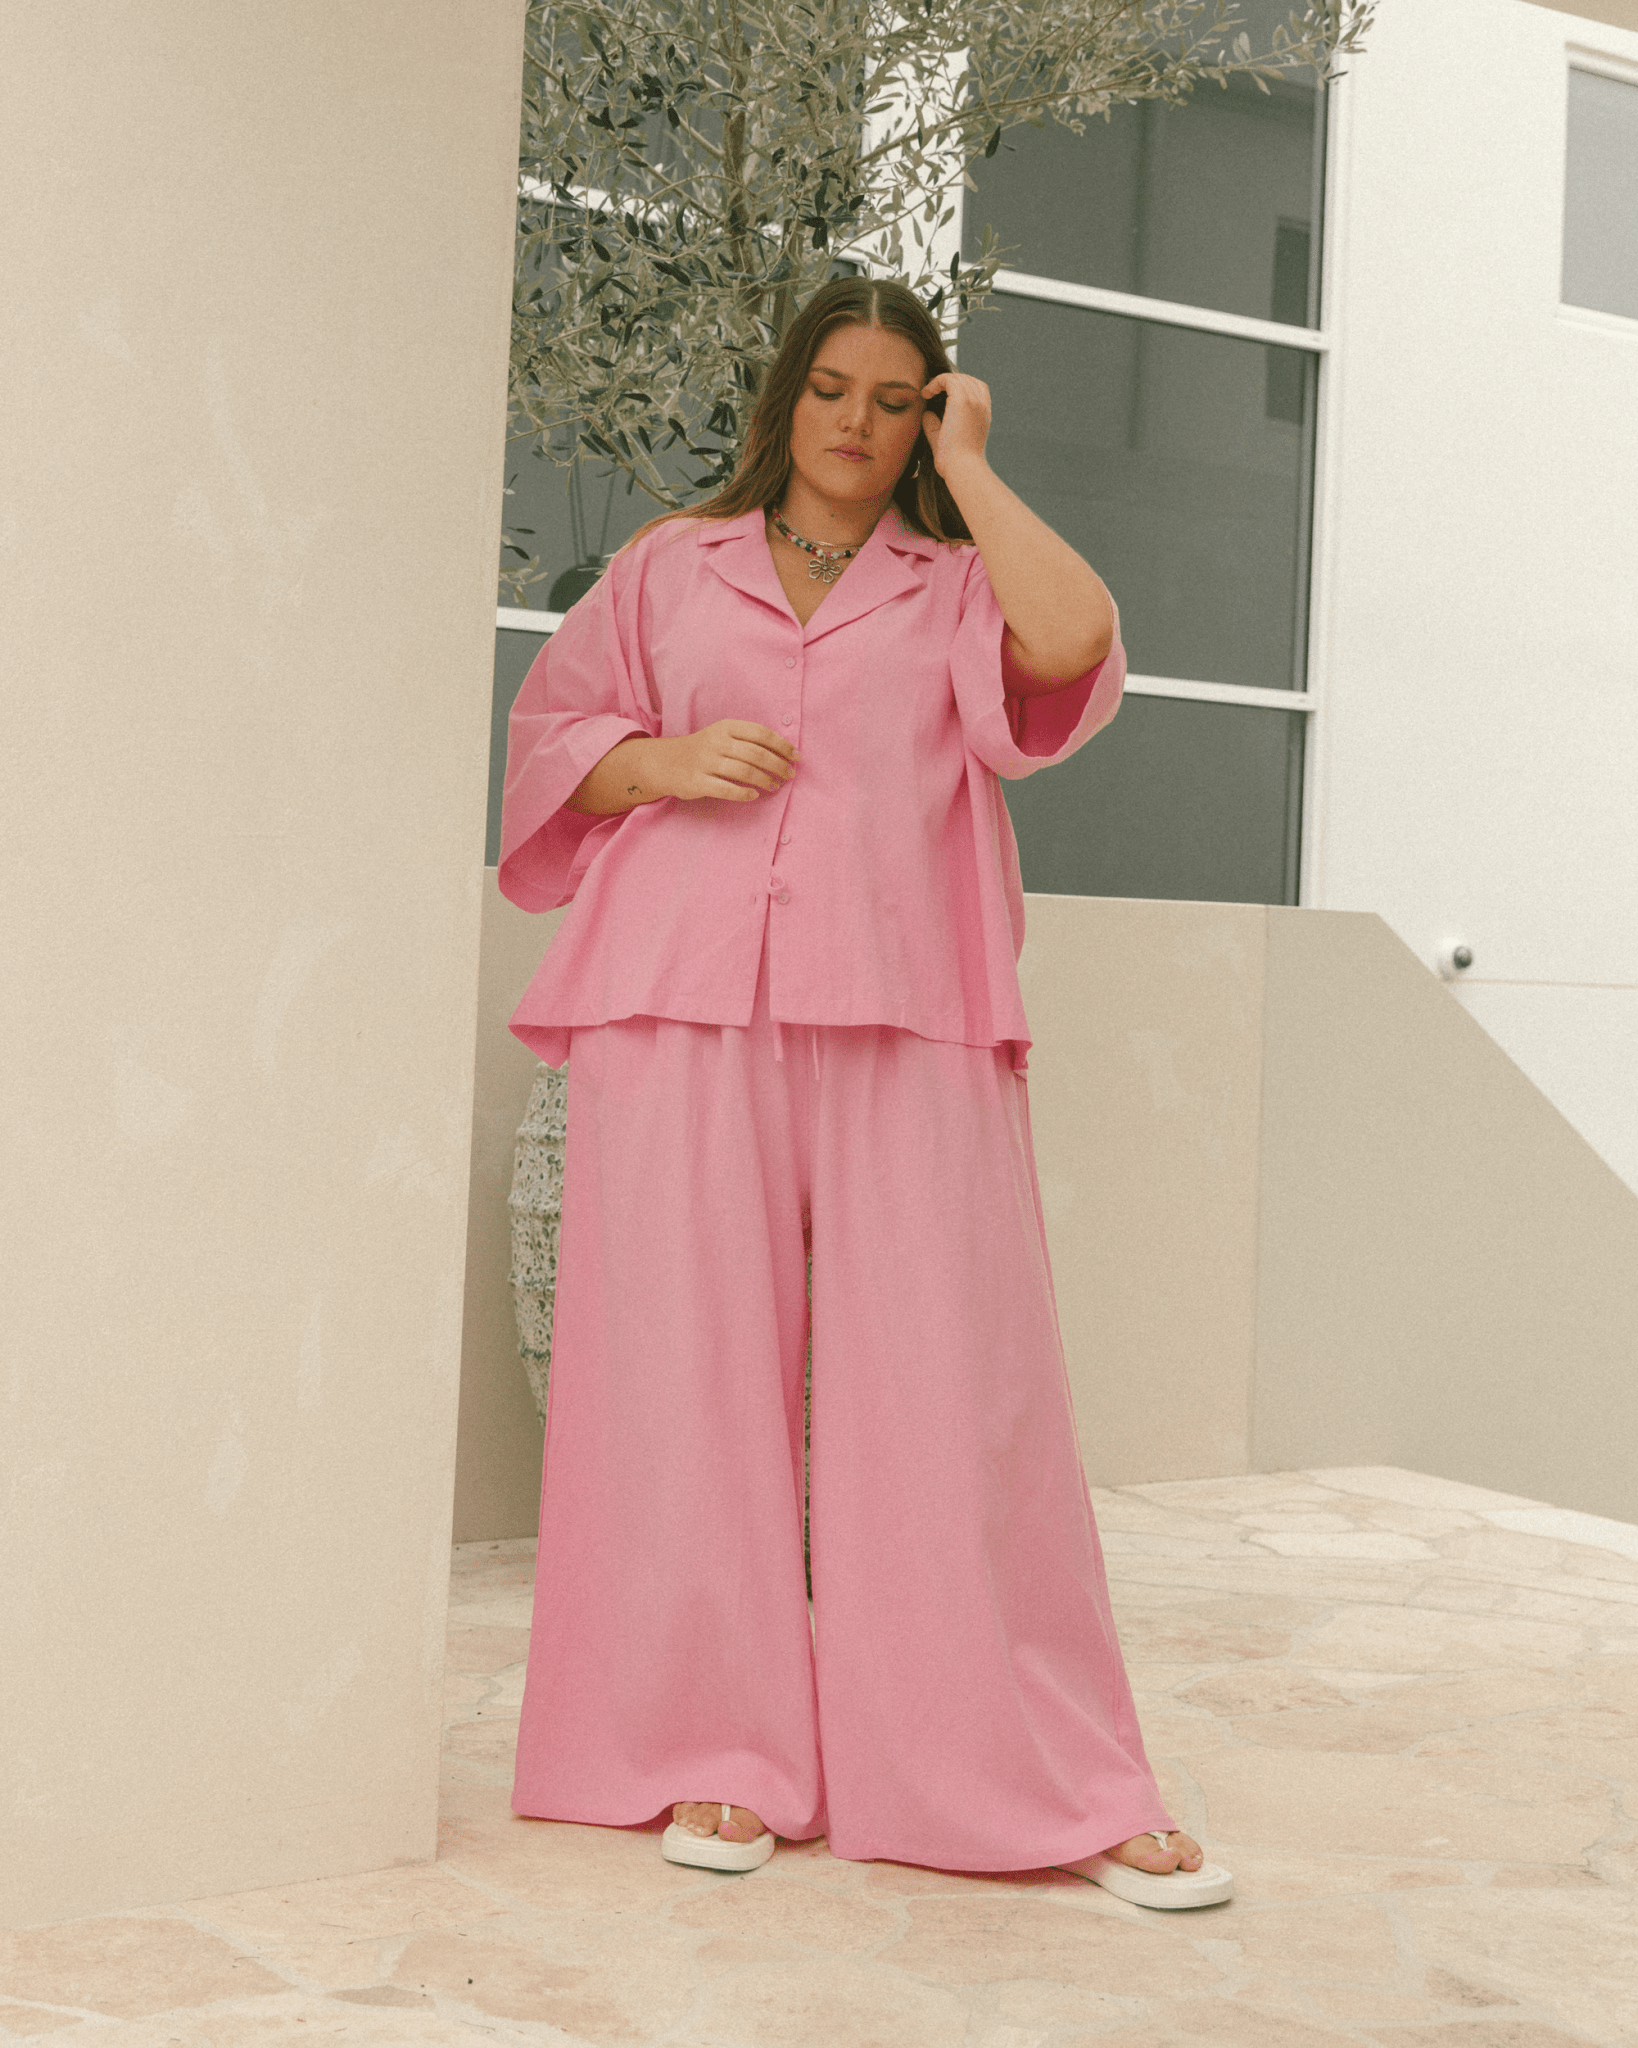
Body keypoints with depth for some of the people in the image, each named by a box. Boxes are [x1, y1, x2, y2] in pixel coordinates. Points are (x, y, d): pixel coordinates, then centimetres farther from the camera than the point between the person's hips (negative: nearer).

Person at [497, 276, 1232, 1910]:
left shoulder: (958, 586, 15)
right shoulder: (671, 567, 20)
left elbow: (1074, 635, -6)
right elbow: (552, 724, 17)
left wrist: (970, 469, 6)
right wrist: (668, 758, -3)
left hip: (904, 1022, -1)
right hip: (687, 1009, 1)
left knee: (952, 1379, -5)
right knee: (694, 1373, -1)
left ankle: (1061, 1786, 2)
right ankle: (721, 1751, 10)